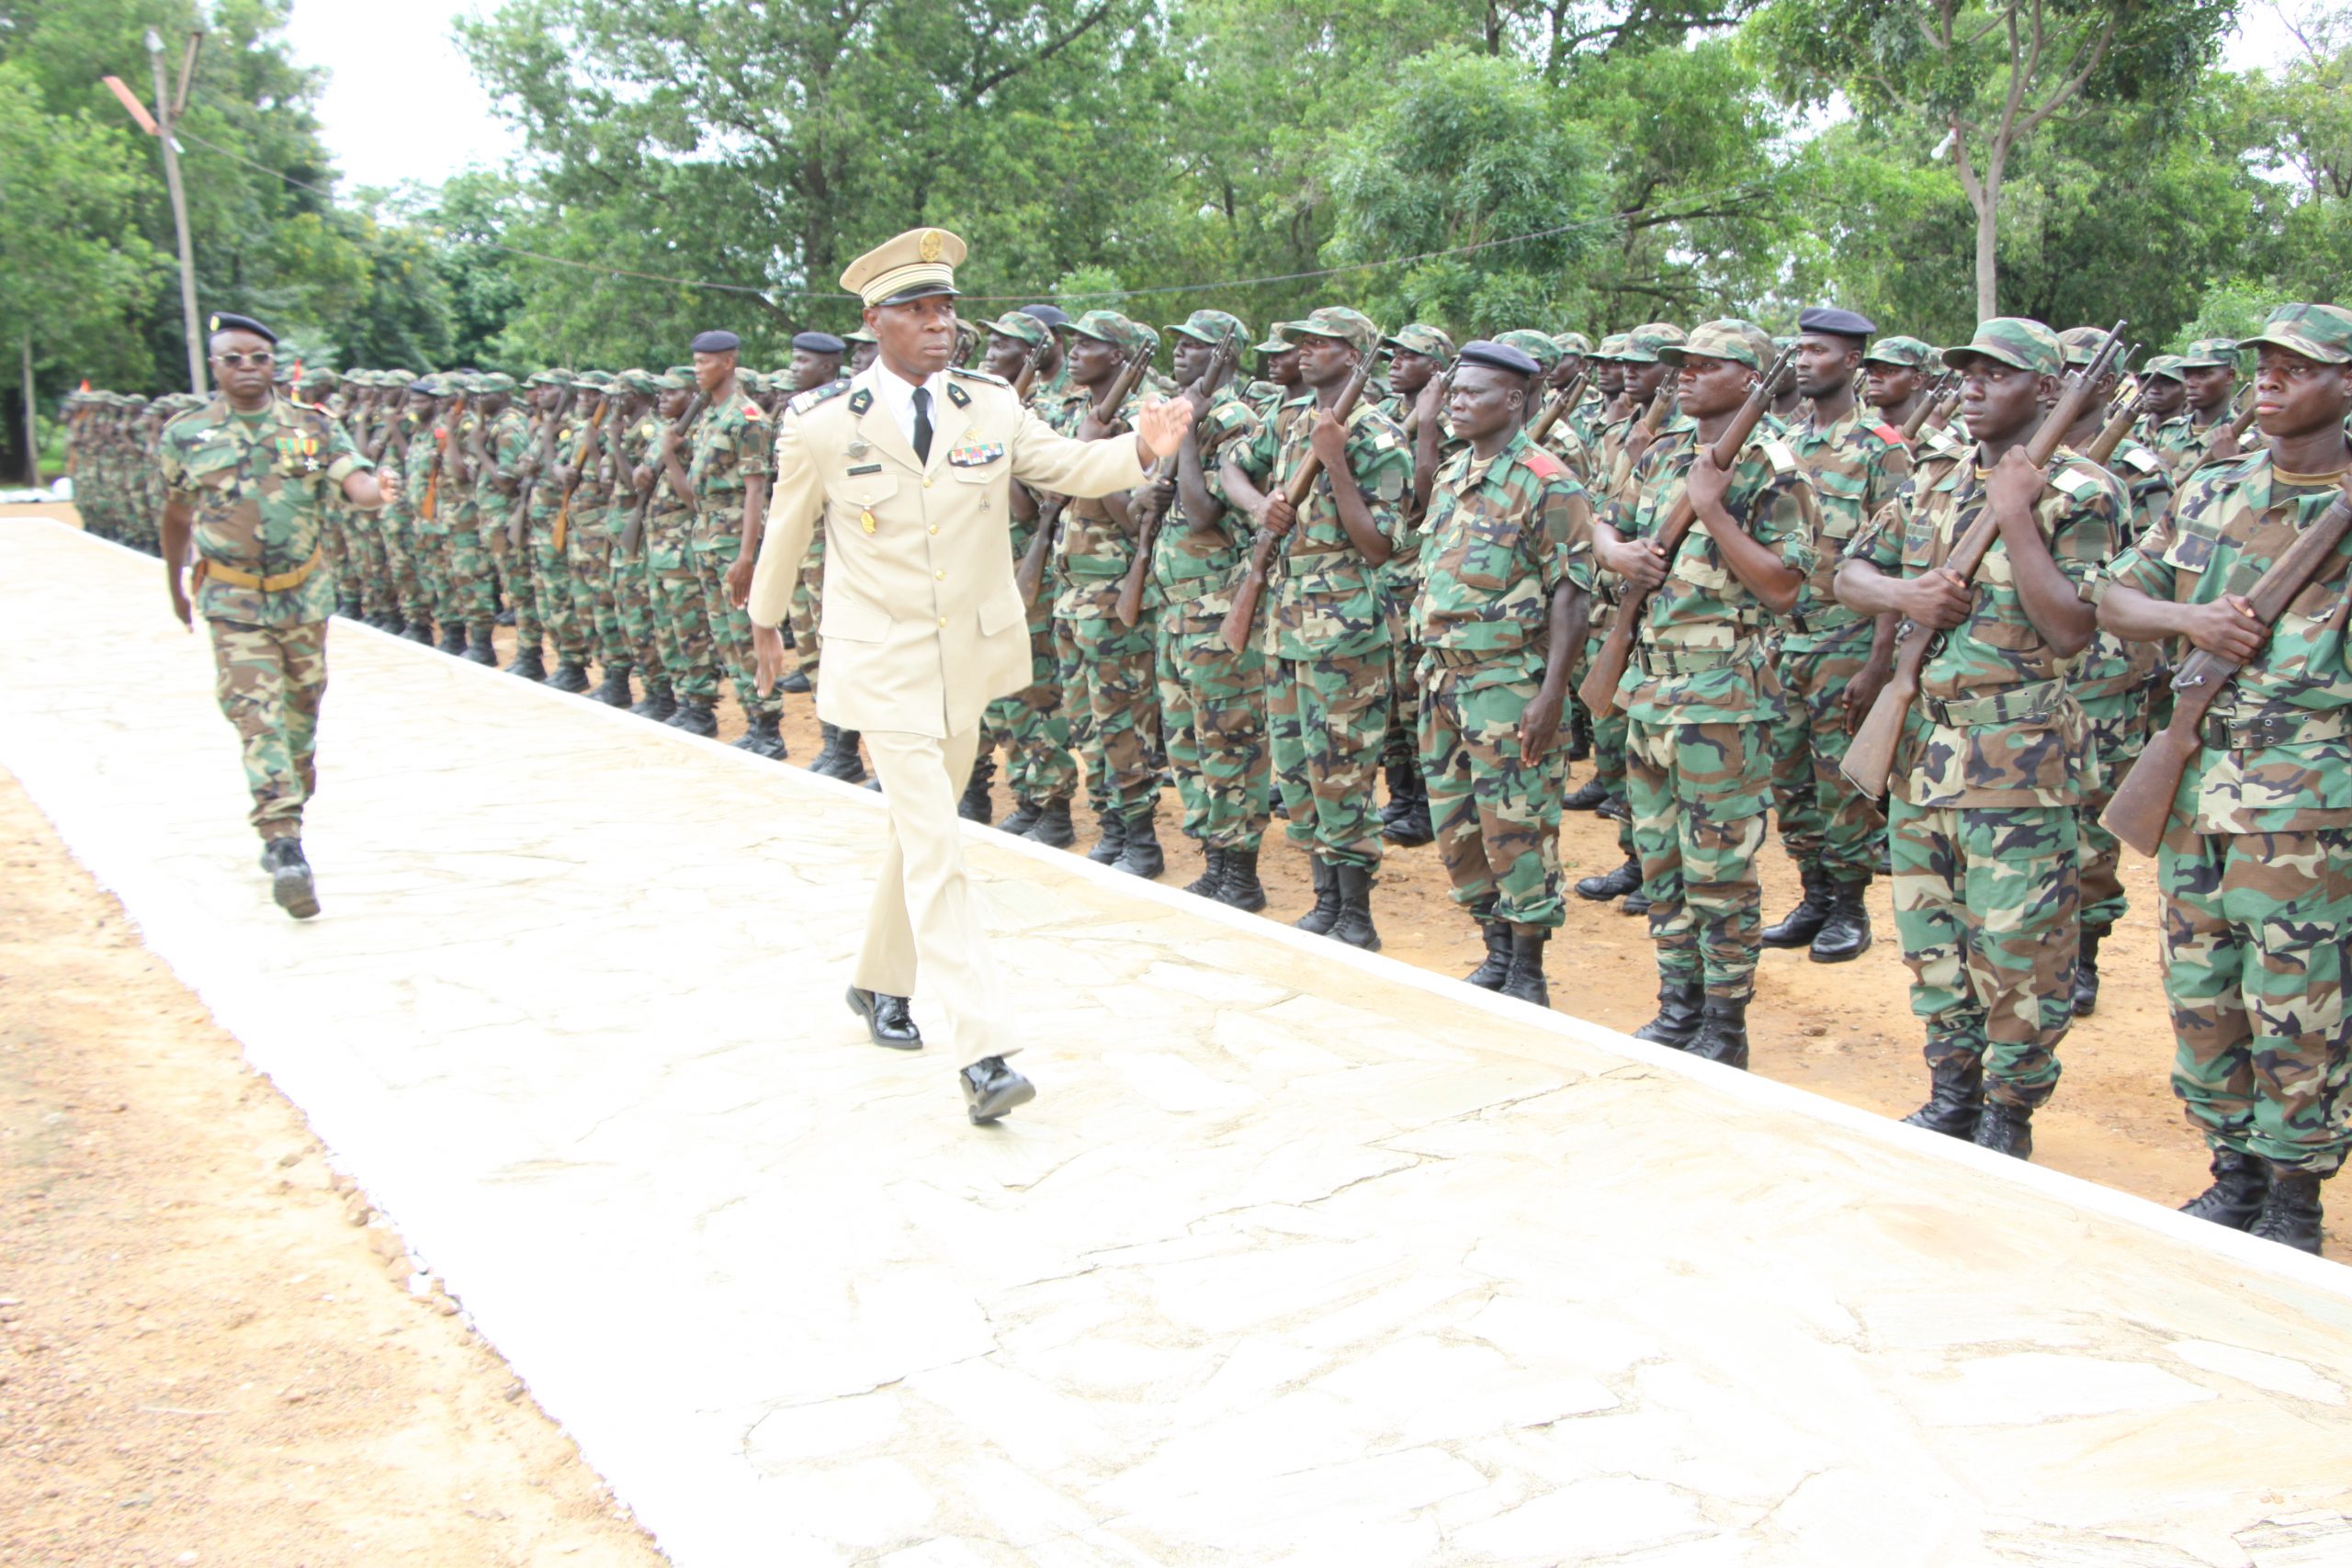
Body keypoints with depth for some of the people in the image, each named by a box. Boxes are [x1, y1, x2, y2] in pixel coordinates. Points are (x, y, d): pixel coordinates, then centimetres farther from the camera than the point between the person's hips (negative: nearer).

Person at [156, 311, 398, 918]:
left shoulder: (314, 428, -1)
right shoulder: (186, 437, 0)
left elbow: (355, 484, -16)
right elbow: (176, 515, 13)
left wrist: (378, 492, -40)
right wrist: (175, 587, 21)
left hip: (305, 594, 2)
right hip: (233, 600, -2)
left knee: (303, 704, 16)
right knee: (256, 714, -12)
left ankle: (287, 811, 41)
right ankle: (285, 848, -18)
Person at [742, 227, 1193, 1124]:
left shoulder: (991, 406, 1)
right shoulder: (822, 425, -7)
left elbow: (1067, 468, 0)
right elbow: (787, 529, 7)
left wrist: (1142, 448, -21)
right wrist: (765, 620, 20)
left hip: (970, 658, 5)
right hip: (885, 668, -4)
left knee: (922, 830, 18)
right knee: (934, 848, -12)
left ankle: (880, 982, 40)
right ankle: (983, 1054, -14)